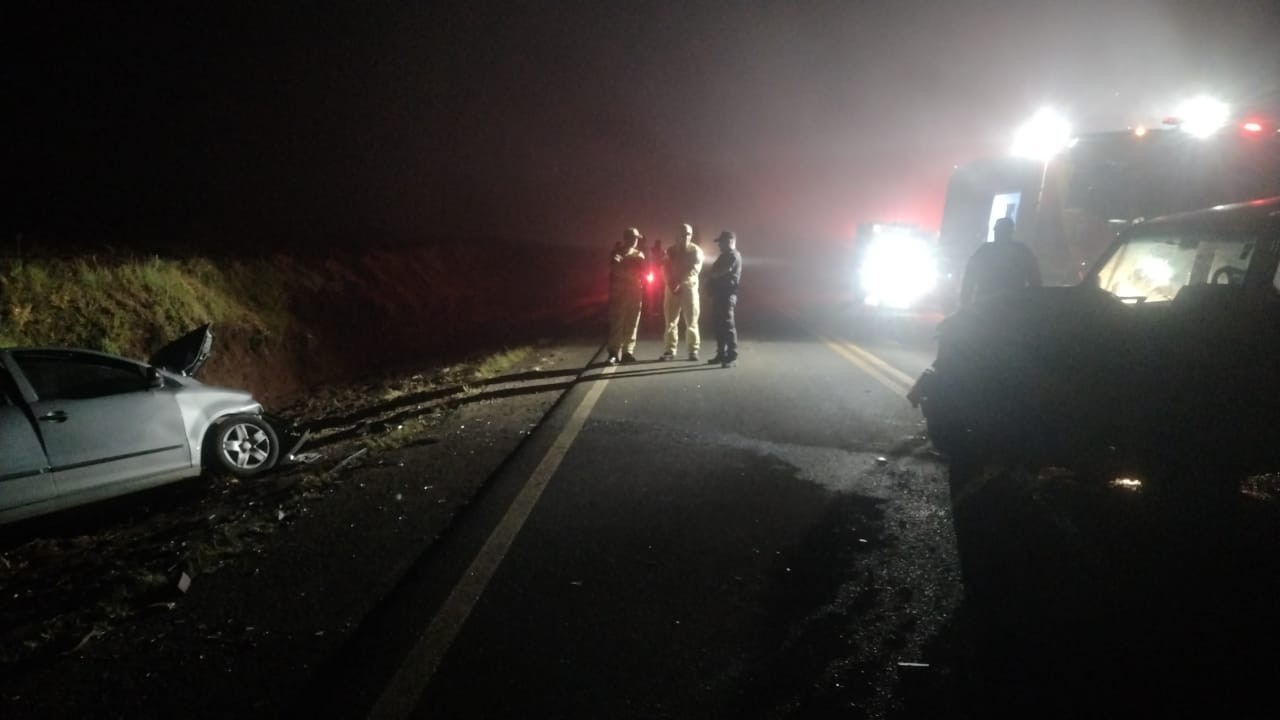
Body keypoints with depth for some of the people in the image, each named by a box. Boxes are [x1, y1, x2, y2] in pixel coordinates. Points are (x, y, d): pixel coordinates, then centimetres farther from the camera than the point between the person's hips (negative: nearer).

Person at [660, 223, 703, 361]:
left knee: (691, 321, -4)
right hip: (672, 288, 3)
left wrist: (680, 283, -19)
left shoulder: (696, 250, 3)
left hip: (689, 287, -3)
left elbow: (694, 269, -10)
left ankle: (693, 351, 0)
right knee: (671, 320, 1)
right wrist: (671, 284, -9)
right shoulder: (670, 250, 12)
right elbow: (665, 268, 8)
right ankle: (670, 350, 6)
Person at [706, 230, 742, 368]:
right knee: (718, 325, 10)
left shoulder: (733, 255, -9)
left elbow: (720, 272, -17)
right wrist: (711, 277, 1)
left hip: (727, 294, -10)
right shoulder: (725, 256, 23)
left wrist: (711, 274, 3)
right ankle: (722, 354, 17)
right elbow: (715, 273, 23)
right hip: (720, 293, 10)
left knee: (727, 325, -12)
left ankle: (732, 357, -11)